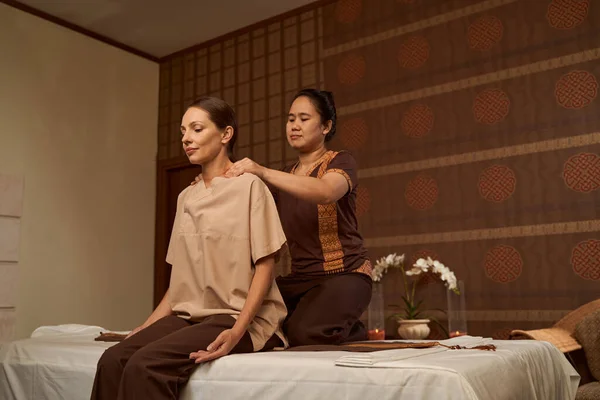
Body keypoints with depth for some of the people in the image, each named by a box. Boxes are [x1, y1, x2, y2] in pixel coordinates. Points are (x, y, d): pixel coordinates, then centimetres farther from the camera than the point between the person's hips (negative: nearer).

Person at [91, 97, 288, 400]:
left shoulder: (249, 186, -4)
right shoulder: (186, 197, 16)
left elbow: (265, 266, -8)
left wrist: (237, 330, -20)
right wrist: (148, 325, 8)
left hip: (237, 317, -6)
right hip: (189, 316, 6)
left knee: (146, 365, -28)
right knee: (113, 360, -19)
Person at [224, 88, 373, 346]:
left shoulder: (341, 162, -3)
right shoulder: (285, 177, 15)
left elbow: (326, 191, -29)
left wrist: (263, 172, -37)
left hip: (344, 274, -5)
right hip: (299, 278, 6)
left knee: (305, 332, -29)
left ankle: (355, 335, 3)